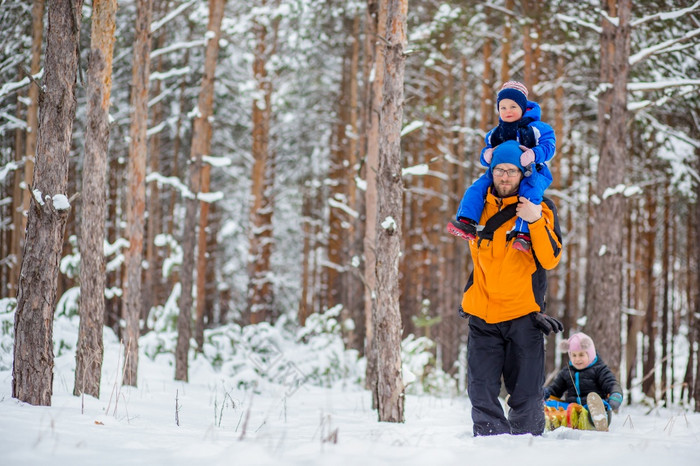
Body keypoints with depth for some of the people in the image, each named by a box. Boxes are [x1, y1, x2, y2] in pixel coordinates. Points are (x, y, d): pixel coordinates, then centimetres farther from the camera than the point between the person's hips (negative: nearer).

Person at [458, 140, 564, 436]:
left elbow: (550, 259, -15)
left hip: (523, 315, -3)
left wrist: (535, 222, -22)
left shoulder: (541, 209, -2)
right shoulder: (480, 205, 8)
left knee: (526, 396, 0)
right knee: (482, 394, 1)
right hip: (482, 315, 3)